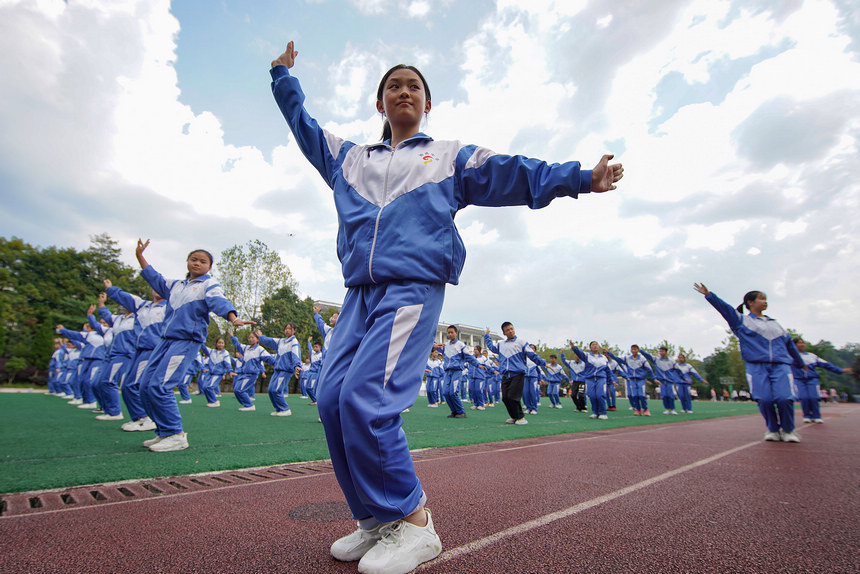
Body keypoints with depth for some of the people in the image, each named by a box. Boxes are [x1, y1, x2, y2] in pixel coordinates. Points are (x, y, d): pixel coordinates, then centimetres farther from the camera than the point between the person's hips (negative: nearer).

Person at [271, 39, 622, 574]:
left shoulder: (450, 156, 20)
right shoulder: (349, 157, 29)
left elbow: (513, 173, 12)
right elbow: (304, 125, 41)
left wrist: (579, 177, 6)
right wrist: (284, 77, 43)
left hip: (415, 289, -5)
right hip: (359, 294, 6)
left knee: (365, 398, -21)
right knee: (333, 399, -6)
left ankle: (414, 523, -2)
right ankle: (375, 520, 11)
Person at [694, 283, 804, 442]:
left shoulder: (775, 324, 22)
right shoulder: (741, 321, 9)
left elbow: (789, 344, 32)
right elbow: (724, 307, -5)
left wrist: (801, 363, 42)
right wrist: (708, 294, -18)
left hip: (780, 365, 3)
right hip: (757, 366, -3)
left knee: (784, 398, -15)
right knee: (764, 399, -14)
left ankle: (788, 430, 8)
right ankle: (773, 429, 10)